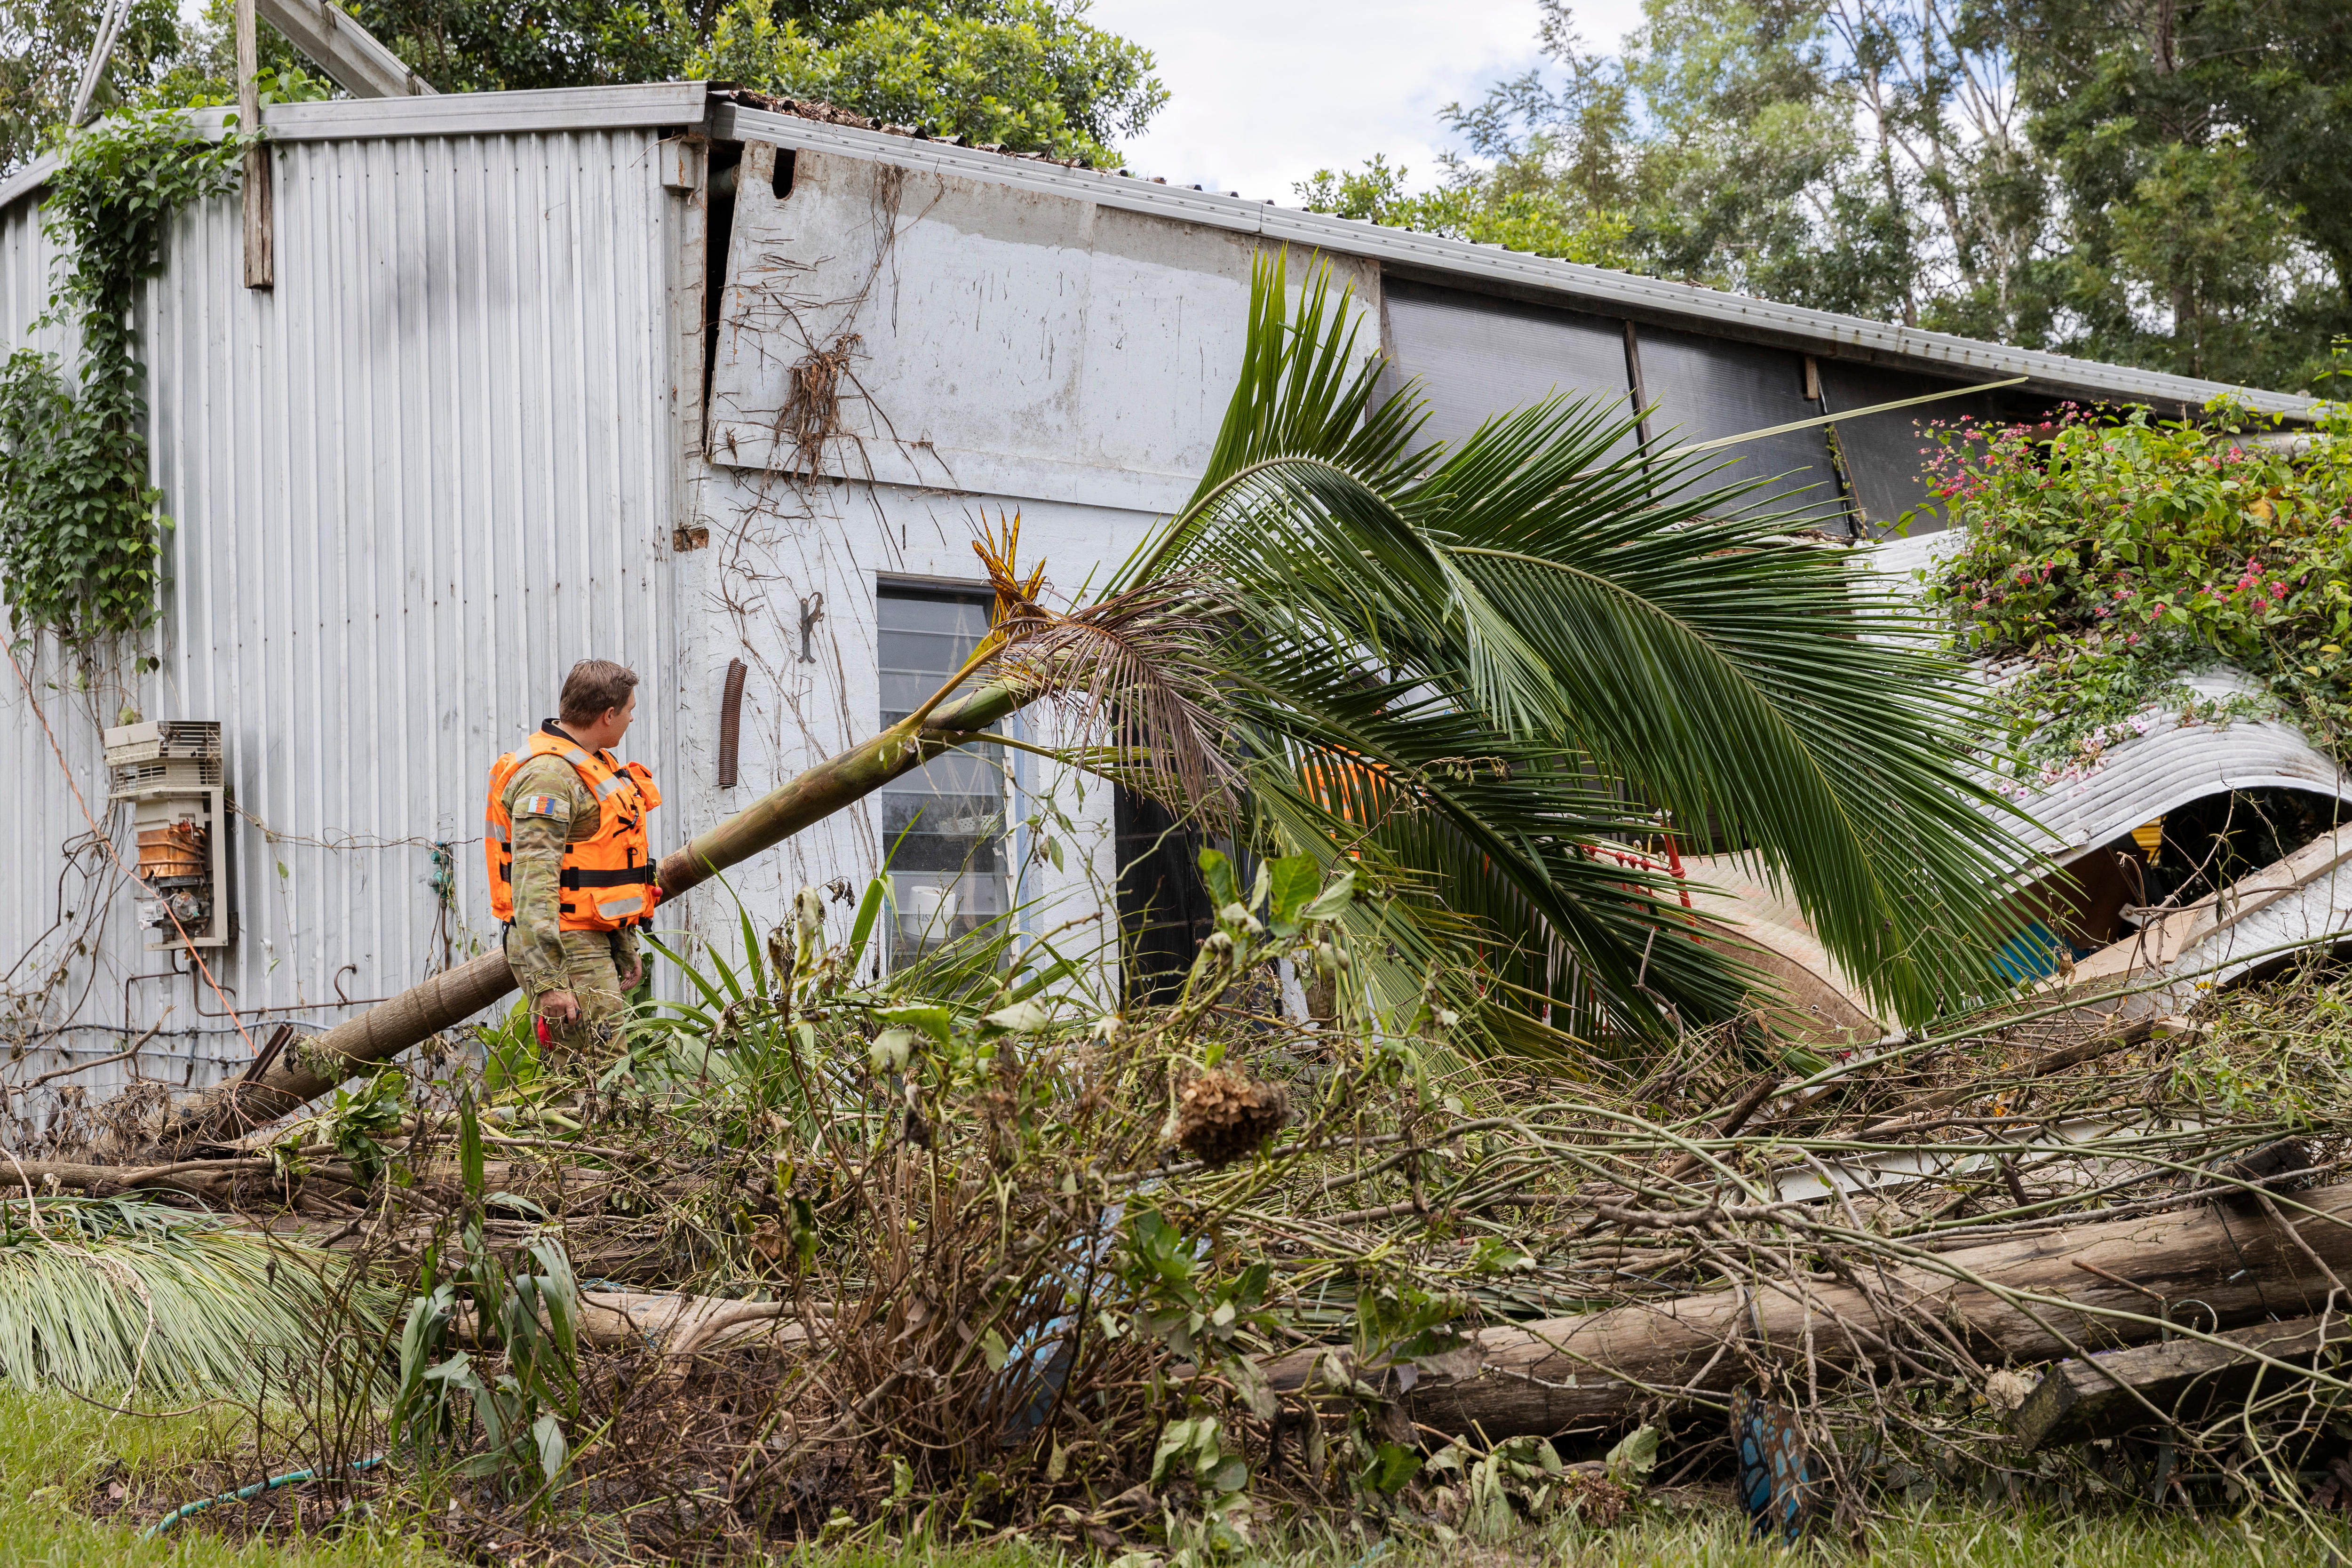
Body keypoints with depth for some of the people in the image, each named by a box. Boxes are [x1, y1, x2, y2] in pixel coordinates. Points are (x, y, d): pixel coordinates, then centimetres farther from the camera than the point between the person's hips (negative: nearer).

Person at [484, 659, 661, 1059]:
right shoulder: (549, 775, -17)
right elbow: (533, 883, -24)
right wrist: (548, 981, -28)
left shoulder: (591, 764, 17)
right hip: (568, 951, -10)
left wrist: (625, 947, 28)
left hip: (596, 944, 10)